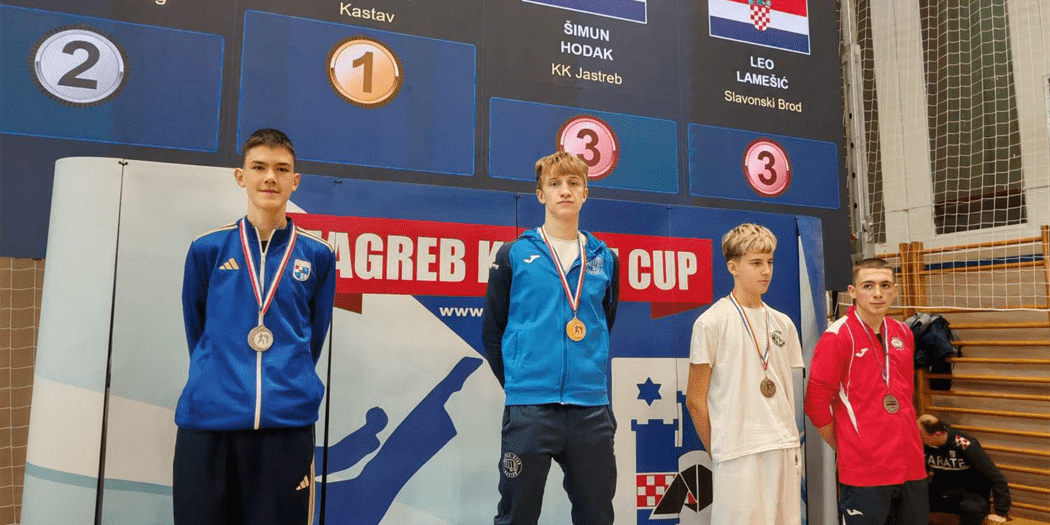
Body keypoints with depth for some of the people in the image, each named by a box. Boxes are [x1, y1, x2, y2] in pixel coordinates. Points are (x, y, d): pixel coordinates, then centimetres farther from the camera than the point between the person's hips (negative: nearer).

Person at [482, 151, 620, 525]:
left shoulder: (605, 259, 9)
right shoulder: (514, 254, 1)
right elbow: (492, 330, 5)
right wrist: (516, 382, 4)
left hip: (592, 407, 3)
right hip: (529, 407, -3)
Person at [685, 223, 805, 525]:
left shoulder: (783, 324, 11)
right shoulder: (711, 323, -7)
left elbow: (786, 392, 17)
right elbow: (695, 400, -5)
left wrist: (791, 443, 10)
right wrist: (718, 453, -2)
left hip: (785, 449, 5)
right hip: (738, 454, -5)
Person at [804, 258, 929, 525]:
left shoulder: (903, 334, 9)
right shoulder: (838, 337, -12)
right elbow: (816, 403, -11)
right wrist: (846, 447, -2)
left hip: (911, 465, 6)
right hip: (864, 471, -6)